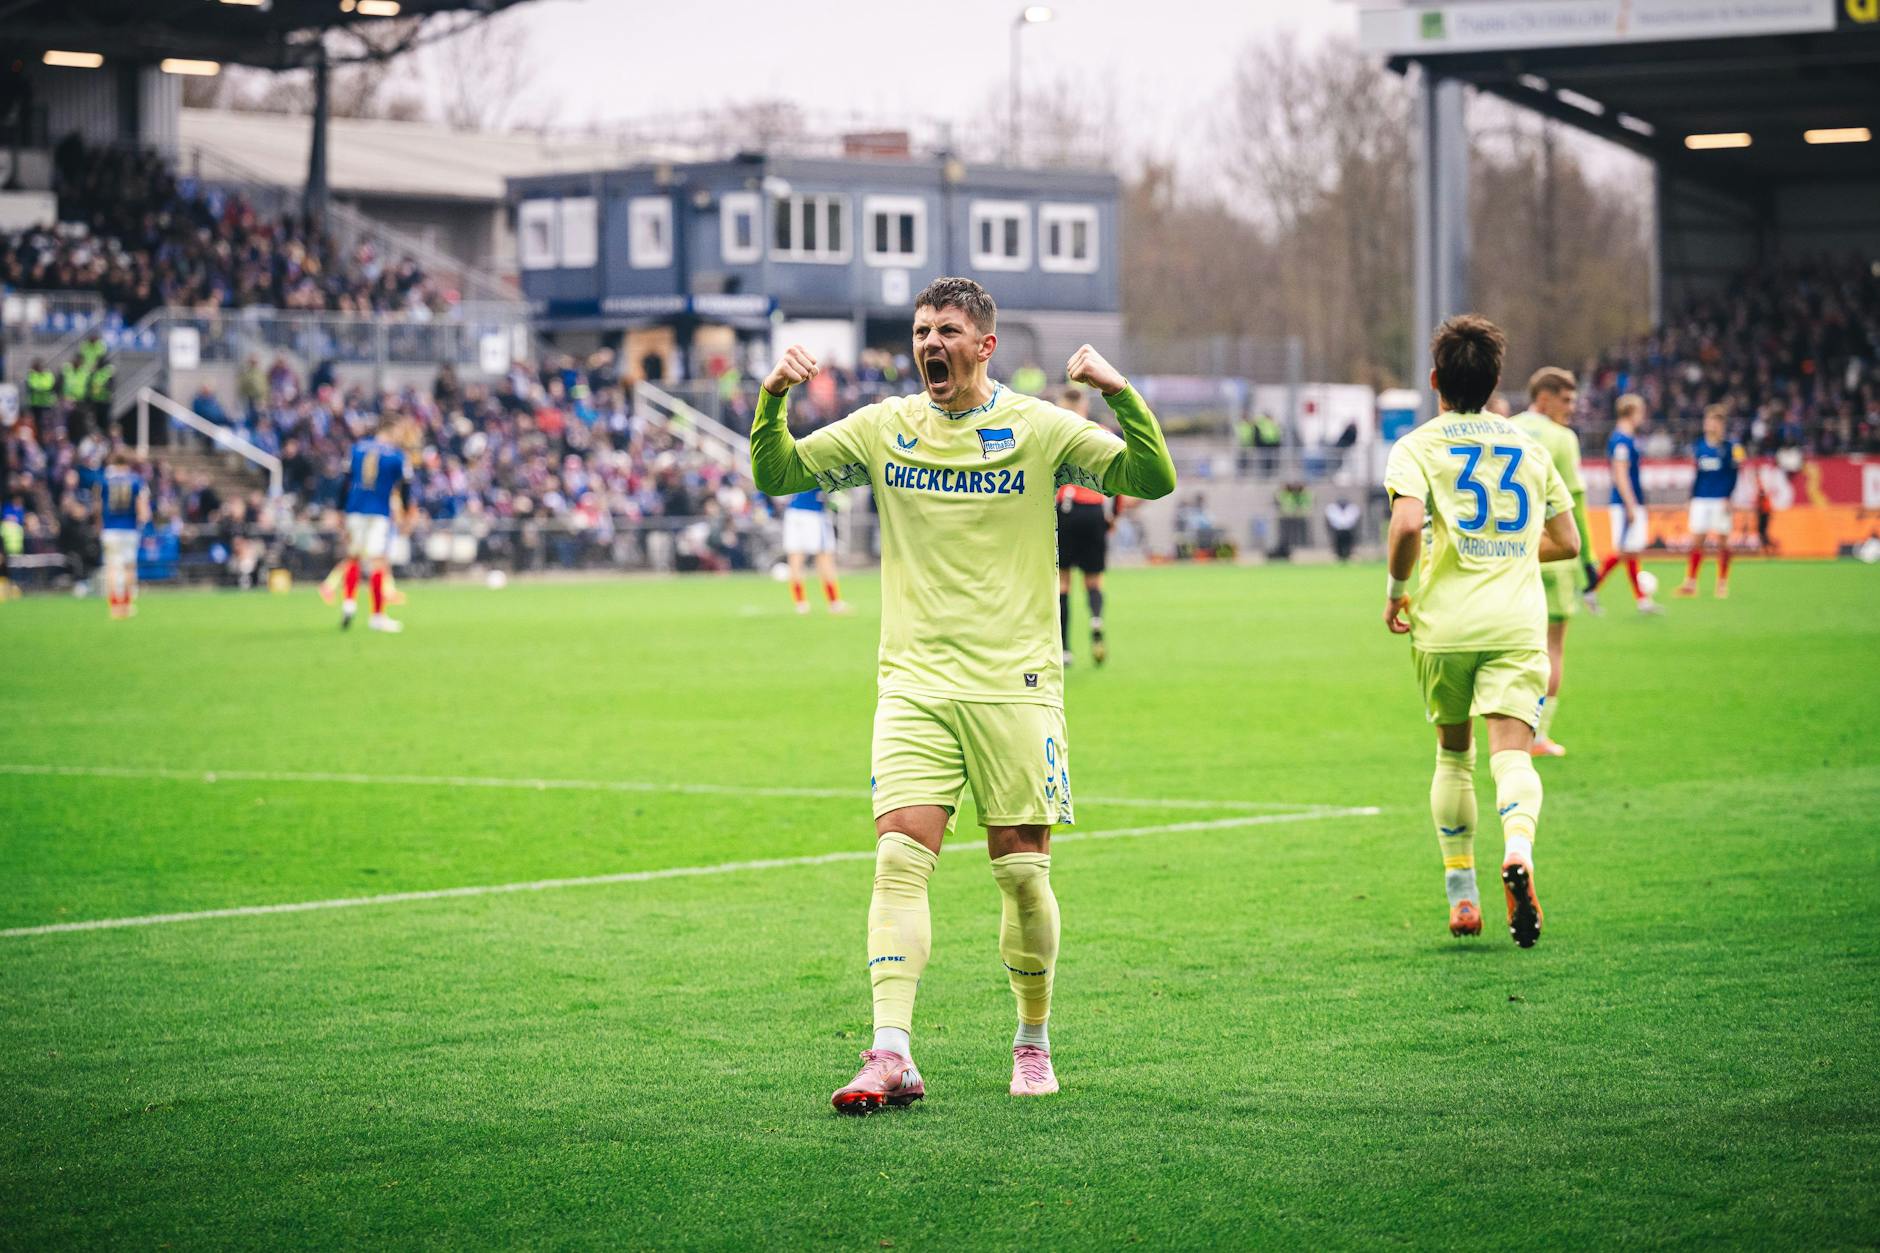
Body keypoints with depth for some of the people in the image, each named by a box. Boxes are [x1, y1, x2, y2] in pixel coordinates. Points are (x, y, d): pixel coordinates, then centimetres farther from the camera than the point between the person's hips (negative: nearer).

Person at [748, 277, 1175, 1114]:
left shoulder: (1038, 429, 1)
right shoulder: (883, 428, 8)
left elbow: (1152, 480, -4)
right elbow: (776, 476, 9)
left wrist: (1120, 393, -18)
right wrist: (772, 399, -9)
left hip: (1015, 685, -1)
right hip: (915, 687, 1)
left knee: (1022, 871, 2)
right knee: (898, 860, -13)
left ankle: (1033, 1044, 22)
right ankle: (891, 1057, -19)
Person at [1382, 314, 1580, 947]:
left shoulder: (1418, 445, 2)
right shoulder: (1528, 447, 14)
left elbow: (1407, 522, -17)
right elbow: (1565, 541, 17)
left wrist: (1395, 591, -2)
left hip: (1444, 622, -1)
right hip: (1517, 621, 1)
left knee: (1453, 754, 16)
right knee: (1512, 752, -9)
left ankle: (1461, 893, 17)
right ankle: (1518, 847, -39)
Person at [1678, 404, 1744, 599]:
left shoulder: (1730, 446, -3)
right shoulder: (1699, 447, 9)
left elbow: (1733, 473, -5)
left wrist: (1728, 497, -12)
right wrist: (1692, 497, 14)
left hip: (1721, 500, -3)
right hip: (1701, 500, 3)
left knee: (1722, 542, 2)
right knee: (1696, 541, -3)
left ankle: (1722, 583, 12)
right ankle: (1690, 582, -2)